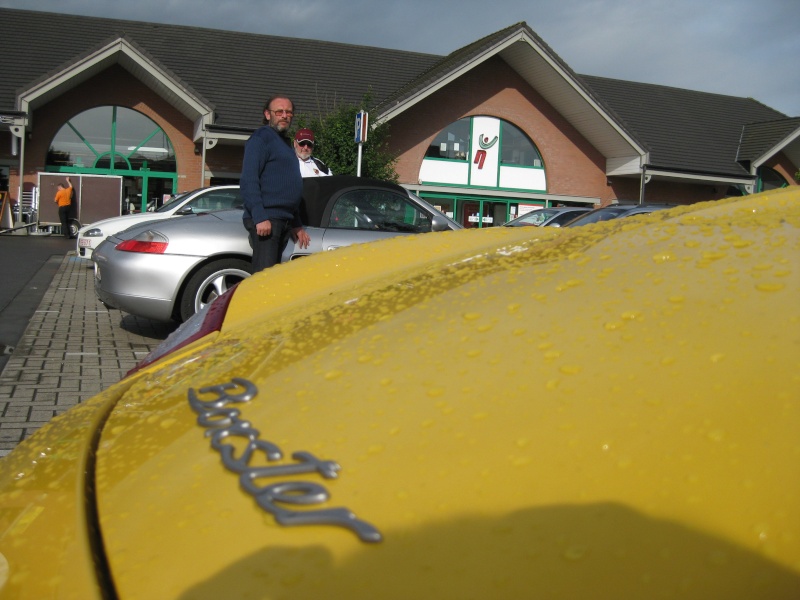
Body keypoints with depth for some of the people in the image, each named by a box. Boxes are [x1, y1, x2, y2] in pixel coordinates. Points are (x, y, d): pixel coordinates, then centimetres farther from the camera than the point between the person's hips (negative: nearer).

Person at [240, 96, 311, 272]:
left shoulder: (285, 143, 24)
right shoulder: (261, 138, -3)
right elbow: (248, 182, -14)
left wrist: (296, 224, 25)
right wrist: (260, 217, -24)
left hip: (284, 221, 9)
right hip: (264, 220, -9)